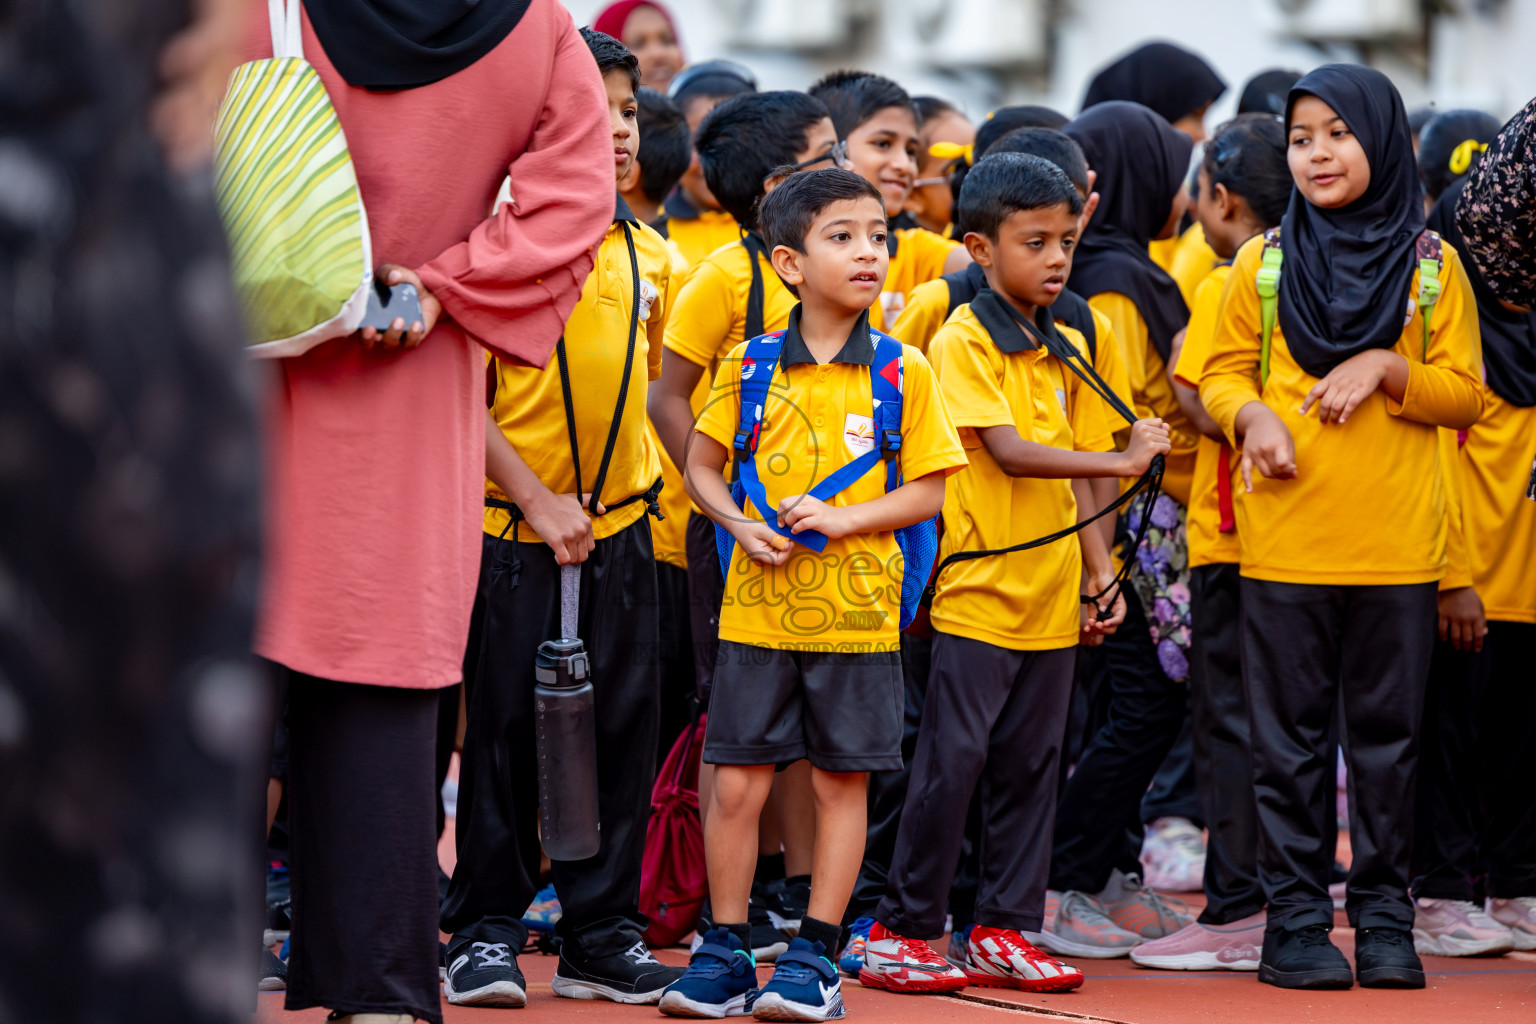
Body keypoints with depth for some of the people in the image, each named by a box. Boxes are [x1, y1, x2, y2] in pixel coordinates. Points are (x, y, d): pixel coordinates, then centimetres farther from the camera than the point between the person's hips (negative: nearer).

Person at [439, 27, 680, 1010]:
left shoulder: (652, 256, 8)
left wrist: (646, 476, 8)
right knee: (505, 728, 0)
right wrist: (537, 500, -14)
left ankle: (603, 934, 12)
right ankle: (486, 930, 11)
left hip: (619, 524, 5)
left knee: (622, 728, 5)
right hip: (516, 526, -5)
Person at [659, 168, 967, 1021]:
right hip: (758, 605, 1)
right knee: (737, 783, 2)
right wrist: (741, 525, -7)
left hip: (856, 609, -1)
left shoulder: (905, 372, -2)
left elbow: (928, 489, -1)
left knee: (842, 781, 5)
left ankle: (816, 954, 14)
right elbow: (703, 464, 11)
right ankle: (726, 951, 14)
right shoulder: (751, 365, 2)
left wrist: (844, 518, -15)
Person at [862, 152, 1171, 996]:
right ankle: (900, 931, 2)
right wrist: (1122, 461, -21)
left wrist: (1099, 569, 10)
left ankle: (1006, 928, 16)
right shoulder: (963, 341, -9)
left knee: (1030, 764, 9)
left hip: (1051, 593, 7)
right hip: (979, 588, -7)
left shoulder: (1067, 348, 13)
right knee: (951, 764, -6)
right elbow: (1010, 452, -19)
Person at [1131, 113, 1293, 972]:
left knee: (1230, 718, -3)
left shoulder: (1225, 290, -12)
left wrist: (1180, 372, 0)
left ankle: (1237, 912, -3)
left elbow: (1216, 413, -16)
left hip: (1233, 536, -7)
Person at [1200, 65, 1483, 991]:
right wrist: (1251, 415, -13)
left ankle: (1384, 915, 13)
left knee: (1388, 735, 5)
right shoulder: (1263, 263, 5)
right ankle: (1296, 917, 9)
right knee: (1292, 739, 3)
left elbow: (1466, 394, 3)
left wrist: (1388, 368, -13)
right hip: (1285, 539, 0)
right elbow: (1223, 373, 9)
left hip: (1397, 544, 0)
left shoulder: (1430, 264, 3)